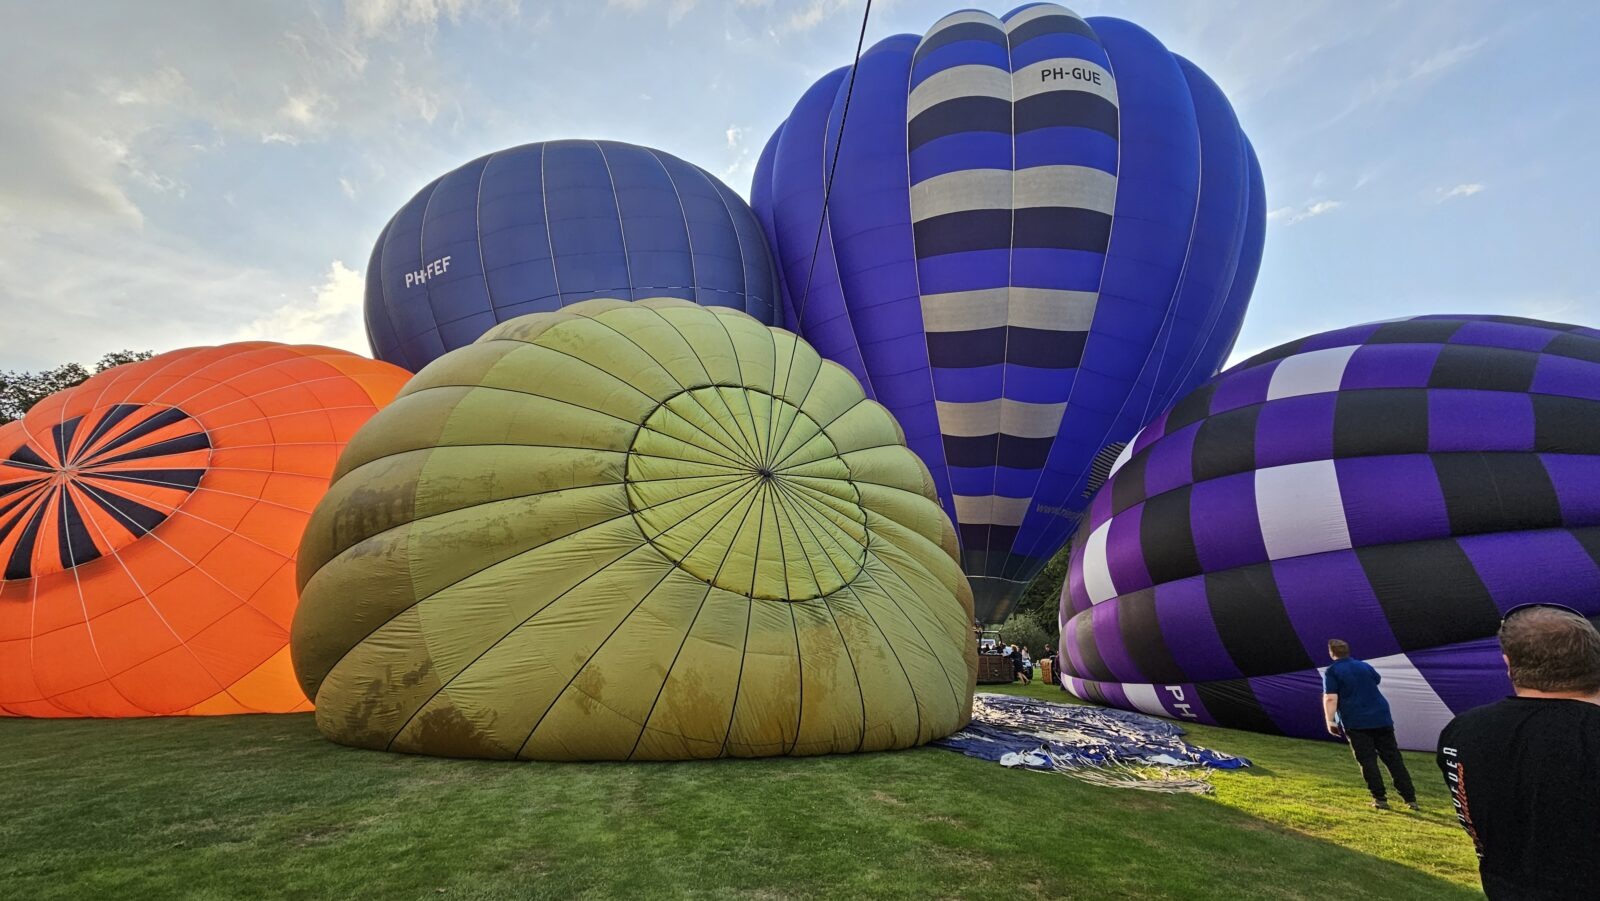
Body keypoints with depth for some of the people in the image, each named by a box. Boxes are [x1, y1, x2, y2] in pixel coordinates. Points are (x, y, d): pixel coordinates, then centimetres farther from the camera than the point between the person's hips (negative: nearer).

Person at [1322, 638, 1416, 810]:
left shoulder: (1331, 671, -5)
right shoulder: (1364, 666, 12)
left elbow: (1330, 698, -15)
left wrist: (1330, 721, -11)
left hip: (1356, 723, -5)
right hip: (1381, 718, 5)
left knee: (1367, 760, 1)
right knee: (1394, 758, 10)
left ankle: (1380, 798, -1)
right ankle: (1410, 798, 10)